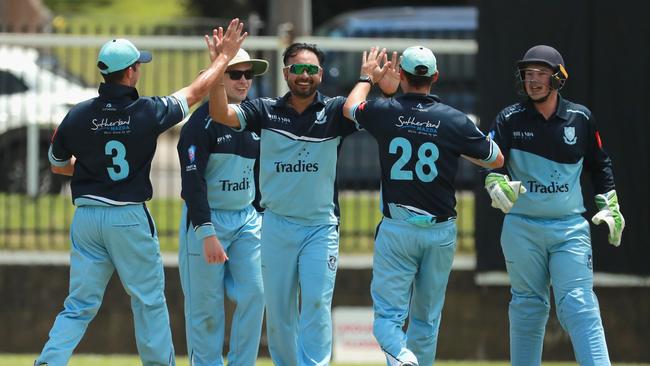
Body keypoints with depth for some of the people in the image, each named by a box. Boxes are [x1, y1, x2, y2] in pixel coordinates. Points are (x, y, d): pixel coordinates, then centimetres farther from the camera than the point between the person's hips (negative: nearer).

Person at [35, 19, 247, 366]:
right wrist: (225, 55, 16)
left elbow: (58, 165, 12)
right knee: (149, 301, 11)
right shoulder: (147, 112, -11)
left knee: (79, 305, 6)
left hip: (86, 217, 3)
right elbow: (195, 91, 3)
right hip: (130, 218, -3)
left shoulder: (78, 115, -3)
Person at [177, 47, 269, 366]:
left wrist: (264, 218, 14)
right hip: (207, 219, -6)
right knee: (206, 305, -2)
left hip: (247, 220, 6)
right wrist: (207, 233, -23)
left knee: (254, 294, -4)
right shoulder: (202, 122, -11)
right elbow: (193, 181, -17)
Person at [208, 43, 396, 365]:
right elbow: (221, 114, -10)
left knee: (317, 305, -10)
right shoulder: (266, 111, 2)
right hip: (276, 226, 2)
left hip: (321, 227, -2)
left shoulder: (333, 112, 0)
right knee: (278, 310, 7)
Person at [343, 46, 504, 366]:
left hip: (396, 230, -1)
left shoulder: (385, 113, -6)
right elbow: (496, 160, 8)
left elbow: (350, 107, 19)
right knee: (426, 319, 14)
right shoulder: (455, 121, -7)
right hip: (441, 231, 1)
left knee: (388, 316, -3)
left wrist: (368, 77, 38)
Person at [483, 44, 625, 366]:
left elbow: (599, 165, 17)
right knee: (527, 306, 7)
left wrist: (609, 206, 10)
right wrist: (497, 185, -31)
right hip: (522, 228, 0)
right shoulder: (510, 119, 0)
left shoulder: (580, 118, 4)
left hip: (570, 229, 0)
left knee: (578, 303, -11)